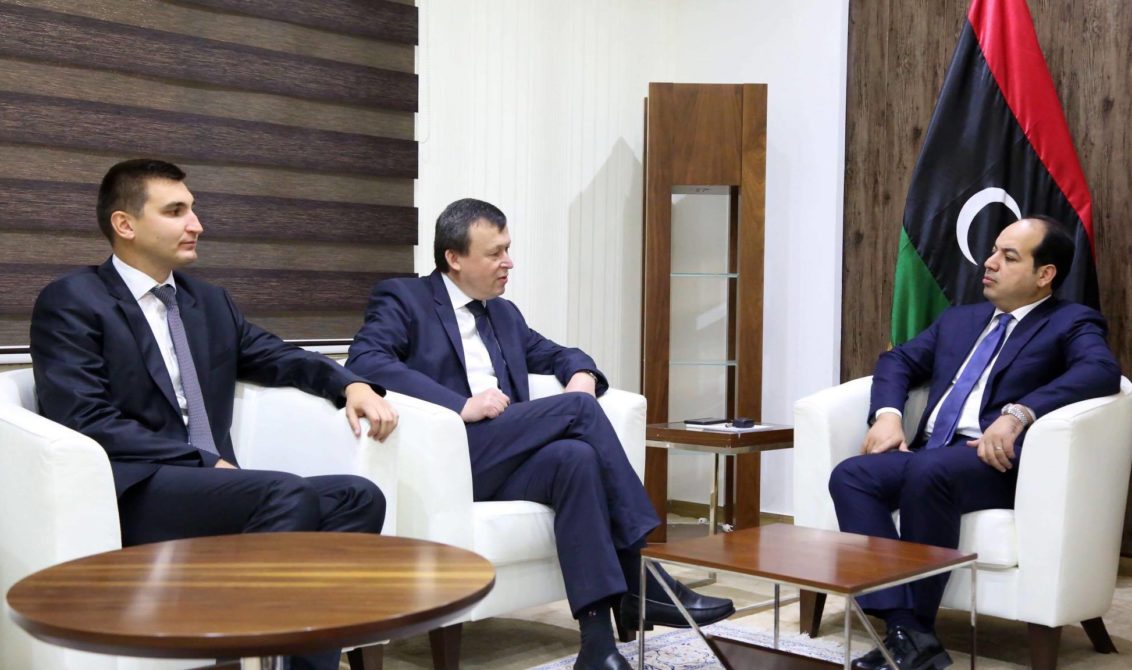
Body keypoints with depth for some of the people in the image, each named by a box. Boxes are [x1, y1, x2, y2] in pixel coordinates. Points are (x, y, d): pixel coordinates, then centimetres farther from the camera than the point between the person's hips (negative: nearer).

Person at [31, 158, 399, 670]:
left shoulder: (209, 301, 20)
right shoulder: (71, 302, -1)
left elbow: (278, 358, 24)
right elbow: (87, 422, -12)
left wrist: (351, 385, 2)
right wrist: (205, 463, -16)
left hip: (215, 489, 7)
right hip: (132, 494, -7)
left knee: (358, 496, -15)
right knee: (290, 493, -30)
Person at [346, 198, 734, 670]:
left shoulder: (504, 314, 25)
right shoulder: (401, 299, 4)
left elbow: (559, 355, 32)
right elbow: (364, 362, -13)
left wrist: (581, 375, 5)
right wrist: (461, 405, -23)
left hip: (504, 458, 6)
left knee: (575, 457, -29)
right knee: (578, 406, -22)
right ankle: (639, 577, -18)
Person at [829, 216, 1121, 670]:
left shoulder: (1072, 323, 7)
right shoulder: (959, 320, 26)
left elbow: (1102, 371, -14)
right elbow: (898, 361, 23)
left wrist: (1018, 414, -27)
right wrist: (887, 414, 0)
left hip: (995, 462, -6)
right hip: (927, 454, 6)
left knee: (928, 472, -36)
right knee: (850, 476, -21)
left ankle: (918, 626, -23)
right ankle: (906, 630, -30)